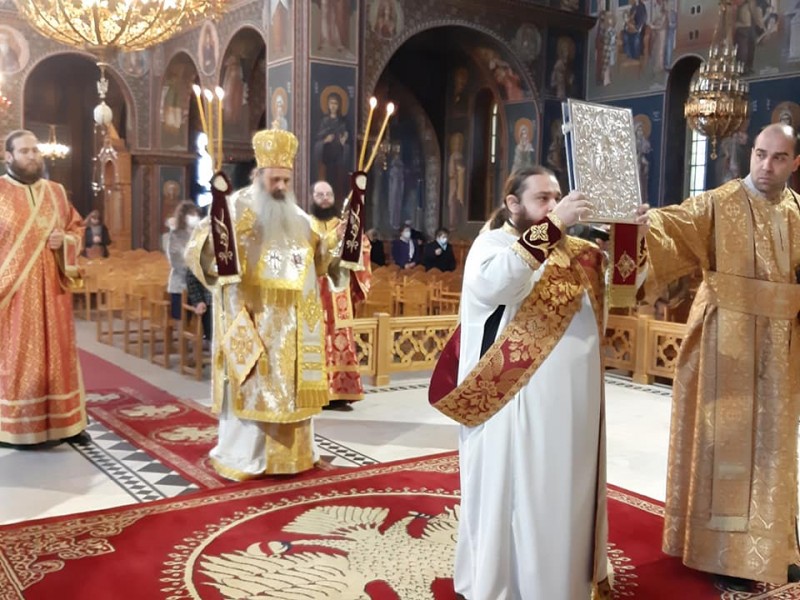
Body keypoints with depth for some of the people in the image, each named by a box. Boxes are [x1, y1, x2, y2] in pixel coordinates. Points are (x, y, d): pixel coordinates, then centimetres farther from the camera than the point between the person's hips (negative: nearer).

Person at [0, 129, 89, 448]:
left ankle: (63, 421, 17)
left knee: (58, 352, 8)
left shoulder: (56, 192, 10)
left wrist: (64, 241, -5)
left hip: (51, 288, 4)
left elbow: (77, 227, 17)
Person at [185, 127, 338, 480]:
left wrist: (333, 240, 7)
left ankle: (290, 451, 23)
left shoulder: (297, 217, 13)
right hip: (250, 321, -6)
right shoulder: (236, 207, -7)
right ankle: (240, 457, 8)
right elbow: (196, 249, -14)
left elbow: (315, 261, 24)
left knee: (289, 387, 11)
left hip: (291, 326, 6)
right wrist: (212, 242, -36)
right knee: (250, 388, -3)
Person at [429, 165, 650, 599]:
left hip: (572, 407, 7)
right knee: (507, 497, 5)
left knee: (564, 499, 17)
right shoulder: (492, 243, -8)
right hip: (516, 405, -7)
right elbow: (492, 284, -30)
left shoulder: (574, 252, 13)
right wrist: (552, 226, -30)